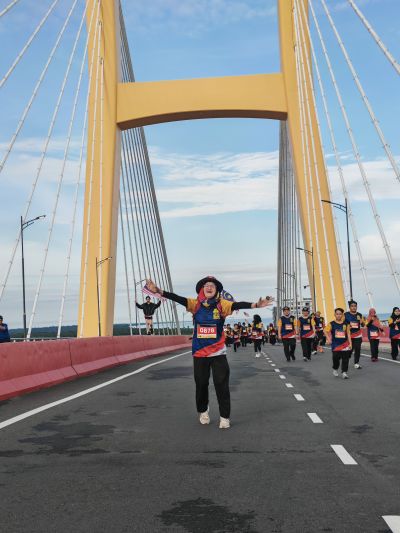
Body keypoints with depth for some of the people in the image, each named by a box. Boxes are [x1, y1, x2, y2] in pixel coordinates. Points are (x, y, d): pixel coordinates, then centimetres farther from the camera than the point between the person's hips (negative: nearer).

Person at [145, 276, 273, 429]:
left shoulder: (221, 305, -6)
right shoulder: (195, 304, -2)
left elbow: (237, 305, -21)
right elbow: (178, 299, -13)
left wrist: (255, 305, -39)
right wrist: (159, 291, -26)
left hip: (218, 353, -2)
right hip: (199, 353, 2)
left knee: (221, 385, 0)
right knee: (201, 384, 14)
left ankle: (224, 416, 13)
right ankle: (203, 411, 37)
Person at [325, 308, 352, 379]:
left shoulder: (346, 324, 1)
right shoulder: (331, 324, -3)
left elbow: (348, 334, 3)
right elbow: (326, 331, 2)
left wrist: (350, 343, -1)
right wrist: (329, 339, -8)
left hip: (345, 344, 1)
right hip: (335, 345, -1)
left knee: (345, 359, -3)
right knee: (336, 358, 5)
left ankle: (344, 372, 4)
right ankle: (335, 369, 29)